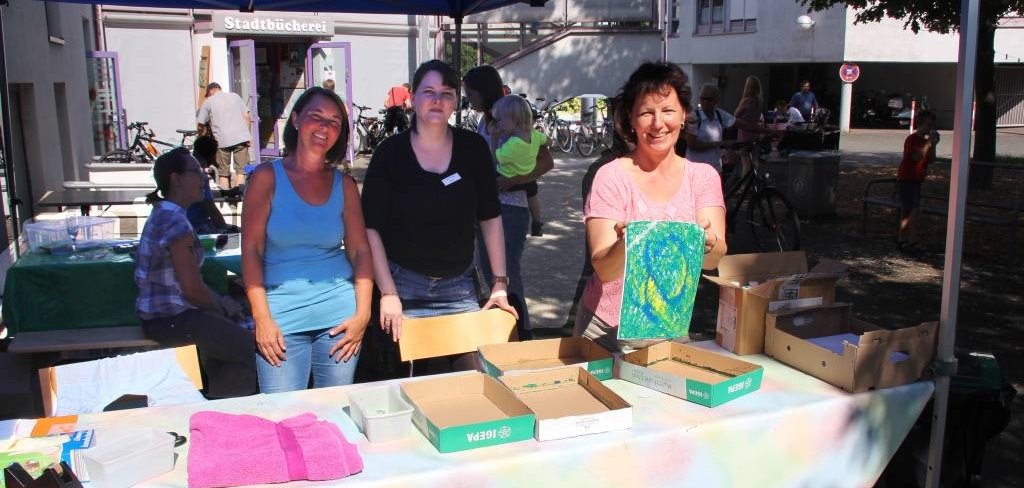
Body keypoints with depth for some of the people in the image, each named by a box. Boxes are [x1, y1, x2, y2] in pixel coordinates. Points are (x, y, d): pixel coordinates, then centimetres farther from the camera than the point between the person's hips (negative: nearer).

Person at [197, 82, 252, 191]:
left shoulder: (208, 102, 10)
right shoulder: (235, 96, 17)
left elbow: (201, 125, 10)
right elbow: (246, 117, 11)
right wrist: (248, 136, 14)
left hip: (222, 140, -2)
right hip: (241, 137, 2)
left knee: (223, 172, 8)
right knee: (241, 169, 4)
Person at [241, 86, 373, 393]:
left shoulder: (344, 185, 8)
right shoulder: (268, 177, 1)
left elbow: (360, 251, 6)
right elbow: (251, 249, -2)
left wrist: (363, 314, -3)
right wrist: (261, 318, -9)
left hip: (340, 316, 2)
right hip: (281, 318, -2)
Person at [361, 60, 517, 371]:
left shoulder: (473, 148, 0)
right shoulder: (390, 152, -6)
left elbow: (490, 218, 4)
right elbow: (371, 228, -6)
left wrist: (500, 284, 0)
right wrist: (388, 293, -12)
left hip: (459, 286, 2)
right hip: (403, 284, -2)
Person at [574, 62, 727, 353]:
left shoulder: (703, 176, -2)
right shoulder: (611, 177, -11)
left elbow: (713, 260, -14)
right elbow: (603, 269, -18)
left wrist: (707, 244, -37)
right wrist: (625, 246, -39)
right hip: (608, 329, -2)